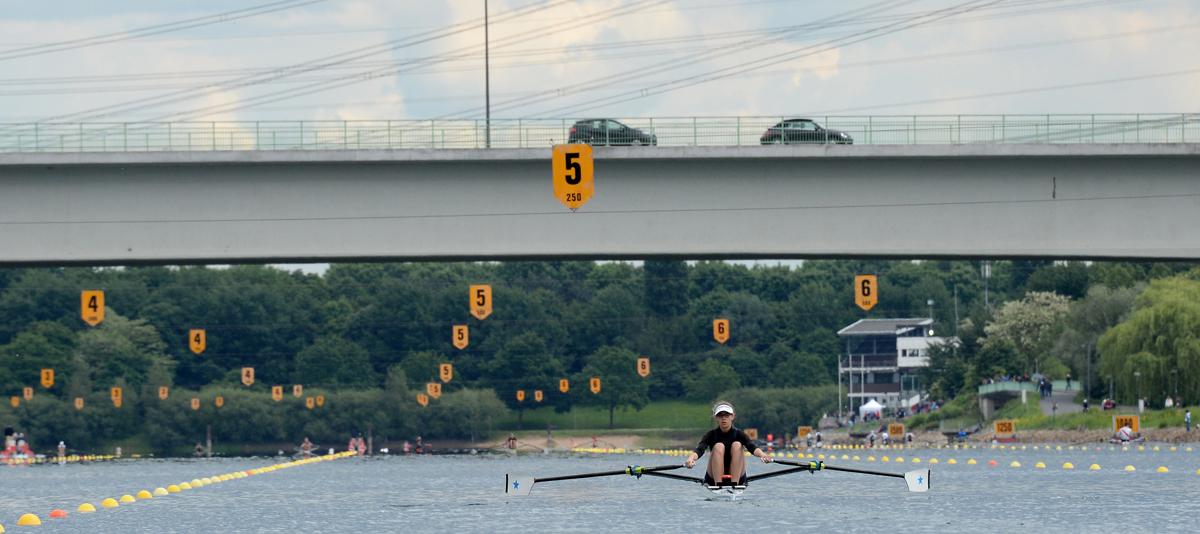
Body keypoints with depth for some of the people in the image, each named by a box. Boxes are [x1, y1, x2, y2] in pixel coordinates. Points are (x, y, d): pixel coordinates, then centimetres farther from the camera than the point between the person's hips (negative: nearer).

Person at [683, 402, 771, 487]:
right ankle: (718, 484, -39)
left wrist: (762, 454, -44)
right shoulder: (712, 435, 0)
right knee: (719, 446, -23)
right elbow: (700, 449, -19)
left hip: (737, 477, 0)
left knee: (737, 445, -21)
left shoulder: (739, 434, 0)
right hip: (714, 478, 0)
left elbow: (751, 447, -20)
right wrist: (691, 458, -43)